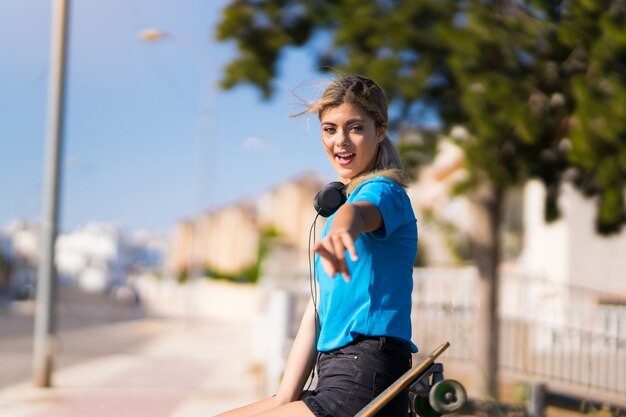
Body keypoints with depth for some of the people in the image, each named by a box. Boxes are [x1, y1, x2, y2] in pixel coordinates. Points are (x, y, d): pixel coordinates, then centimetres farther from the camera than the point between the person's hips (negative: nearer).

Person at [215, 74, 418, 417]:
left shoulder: (383, 191, -6)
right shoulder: (339, 199, 22)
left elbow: (358, 212, -34)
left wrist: (342, 228, -59)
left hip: (363, 389, -9)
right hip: (334, 379, 9)